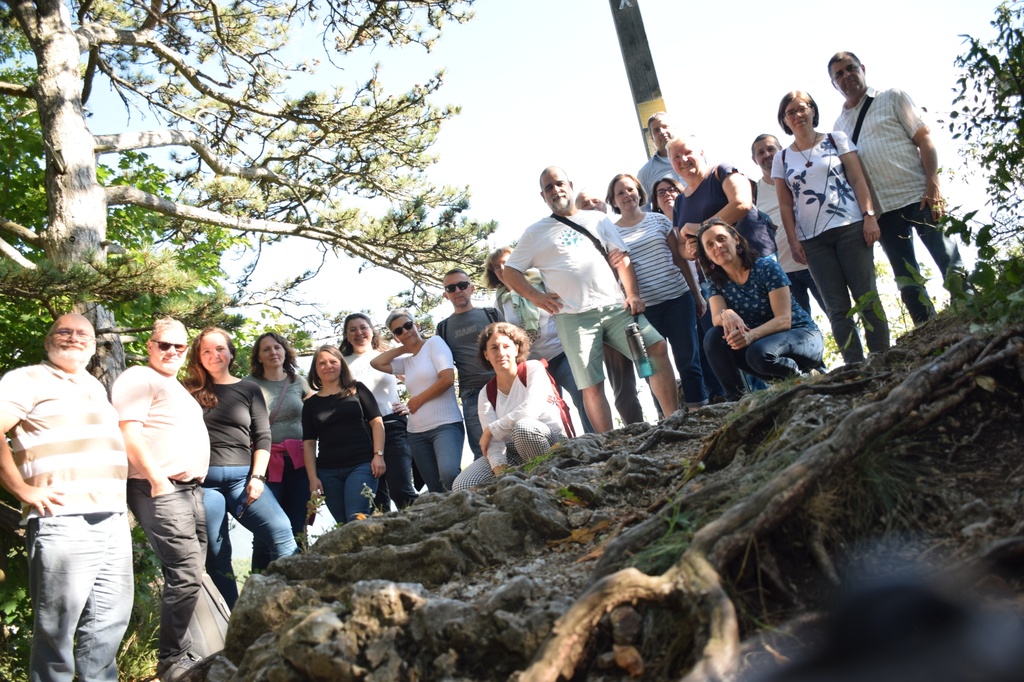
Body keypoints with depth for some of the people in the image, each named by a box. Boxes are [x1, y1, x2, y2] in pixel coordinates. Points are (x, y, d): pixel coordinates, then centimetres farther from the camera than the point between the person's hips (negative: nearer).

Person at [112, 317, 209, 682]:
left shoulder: (175, 386, 24)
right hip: (161, 490, -9)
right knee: (186, 577, -13)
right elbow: (128, 433, -16)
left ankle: (181, 653, 17)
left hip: (190, 489, 9)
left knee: (189, 577, 9)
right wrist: (158, 480, -20)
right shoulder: (138, 379, -5)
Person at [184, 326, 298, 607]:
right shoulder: (190, 391, 11)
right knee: (216, 555, 1)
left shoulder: (249, 389, 13)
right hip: (204, 480, 0)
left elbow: (263, 436, 7)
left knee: (281, 532, -18)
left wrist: (257, 476, -4)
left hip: (242, 476, 0)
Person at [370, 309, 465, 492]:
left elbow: (448, 378, -11)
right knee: (435, 490, 3)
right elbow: (376, 363, 13)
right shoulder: (406, 361, 17)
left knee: (449, 474, -31)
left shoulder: (434, 343, -1)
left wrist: (418, 400, -2)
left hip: (446, 424, -7)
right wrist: (403, 348, 14)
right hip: (417, 432, 7)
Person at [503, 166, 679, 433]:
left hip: (615, 306, 2)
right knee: (591, 385, -6)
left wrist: (633, 294, -3)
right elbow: (510, 272, 10)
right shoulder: (536, 233, 12)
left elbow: (621, 259, 11)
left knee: (657, 348, -11)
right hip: (574, 317, -2)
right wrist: (536, 296, -4)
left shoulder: (597, 219, 17)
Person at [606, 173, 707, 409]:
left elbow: (680, 258, 11)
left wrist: (697, 293, 10)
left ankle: (699, 407, 14)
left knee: (687, 356, 3)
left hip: (677, 297, 1)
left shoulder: (658, 220, 9)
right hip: (644, 307, -1)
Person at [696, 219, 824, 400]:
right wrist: (726, 315, -41)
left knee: (759, 353, -36)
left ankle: (801, 377, -8)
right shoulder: (717, 282, 2)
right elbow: (716, 318, -16)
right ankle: (737, 399, -11)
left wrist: (752, 335, -40)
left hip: (803, 336, -5)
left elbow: (784, 320, -21)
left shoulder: (766, 267, -14)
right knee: (714, 338, -20)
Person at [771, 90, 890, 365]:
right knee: (837, 307, -1)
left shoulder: (836, 139, 8)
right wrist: (793, 241, 1)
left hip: (850, 228, -1)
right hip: (812, 239, 2)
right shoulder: (782, 159, 11)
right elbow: (785, 205, 9)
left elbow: (858, 179, 2)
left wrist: (869, 216, -9)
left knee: (867, 297, -4)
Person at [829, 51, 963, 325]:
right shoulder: (839, 125, 15)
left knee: (951, 264, -5)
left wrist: (933, 185, -14)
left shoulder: (892, 98, 5)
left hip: (918, 197, -3)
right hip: (883, 210, 4)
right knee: (907, 282, 4)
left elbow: (924, 139, -2)